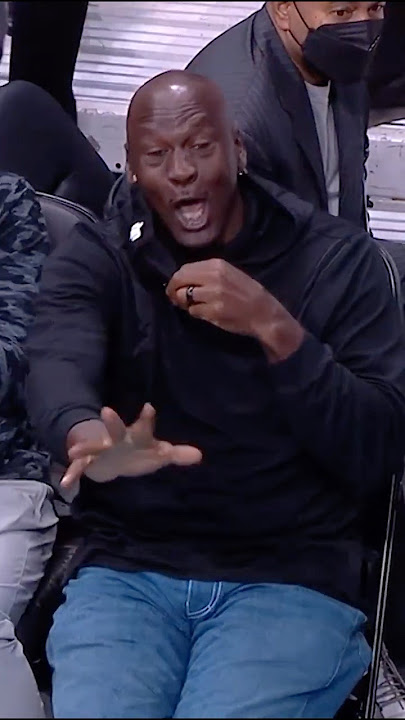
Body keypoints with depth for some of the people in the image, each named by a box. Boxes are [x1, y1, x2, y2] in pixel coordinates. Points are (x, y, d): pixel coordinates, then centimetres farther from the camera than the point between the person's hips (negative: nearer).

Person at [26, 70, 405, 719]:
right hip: (127, 569, 1)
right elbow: (59, 366, -19)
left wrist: (275, 329, -19)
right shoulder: (92, 260, 4)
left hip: (291, 577, -1)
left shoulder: (337, 258, 2)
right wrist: (89, 437, -44)